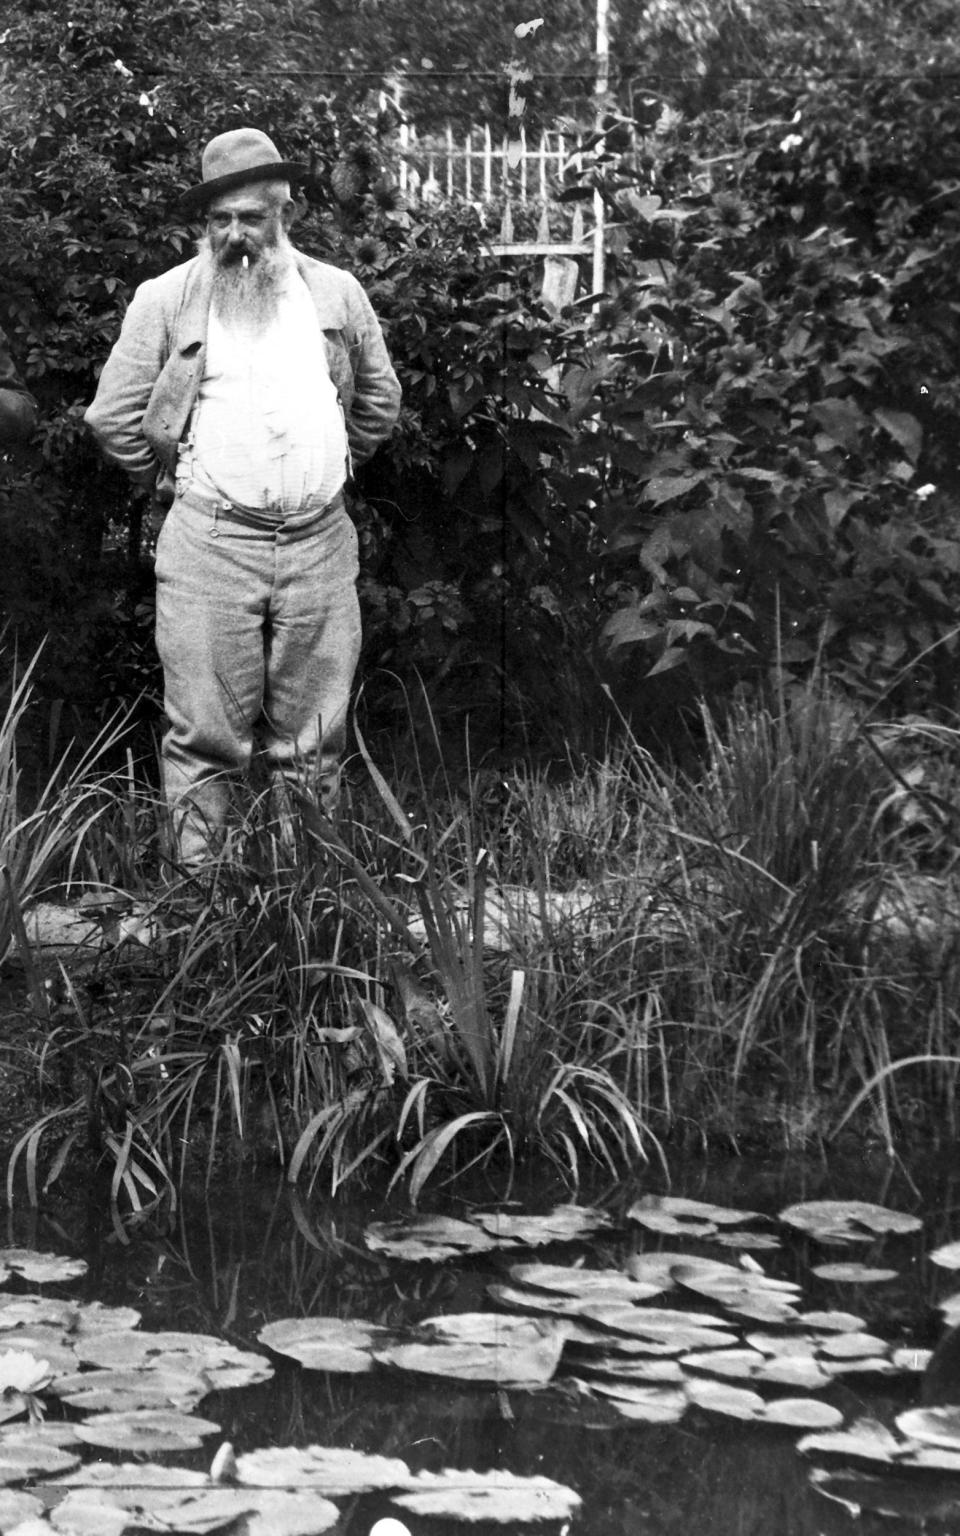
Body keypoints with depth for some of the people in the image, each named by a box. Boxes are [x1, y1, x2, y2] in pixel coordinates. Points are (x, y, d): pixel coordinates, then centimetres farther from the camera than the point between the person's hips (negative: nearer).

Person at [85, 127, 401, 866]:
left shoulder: (338, 293, 9)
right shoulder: (166, 298, 1)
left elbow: (380, 400, 21)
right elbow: (114, 416, 3)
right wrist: (170, 478, 8)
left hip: (321, 541, 2)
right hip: (210, 542, -2)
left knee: (314, 741, 8)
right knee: (205, 736, -1)